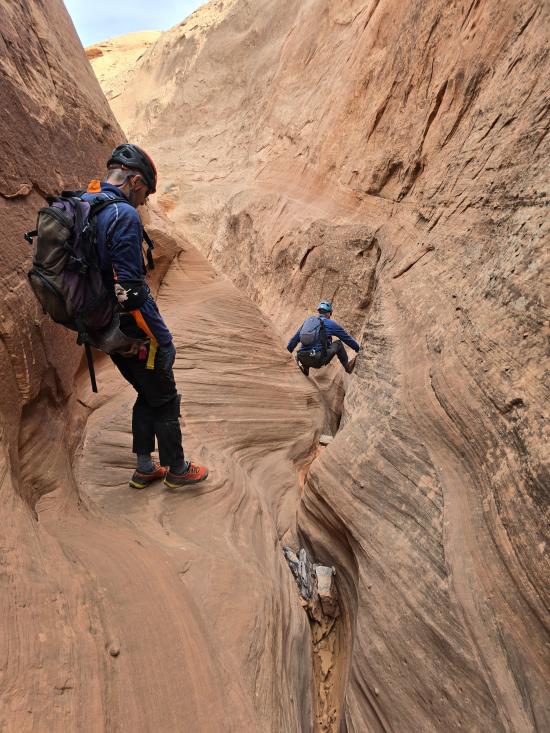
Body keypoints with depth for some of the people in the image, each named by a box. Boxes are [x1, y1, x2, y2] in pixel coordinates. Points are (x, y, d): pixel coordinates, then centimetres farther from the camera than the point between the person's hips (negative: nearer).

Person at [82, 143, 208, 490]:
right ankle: (176, 469, 26)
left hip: (105, 329, 9)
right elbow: (132, 290, -25)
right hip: (134, 332, -9)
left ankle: (144, 468, 32)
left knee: (147, 395, 23)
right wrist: (163, 340, -18)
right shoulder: (124, 215, -20)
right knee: (166, 400, 10)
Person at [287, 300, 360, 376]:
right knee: (338, 343, 15)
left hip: (302, 359, 5)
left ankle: (305, 367, 28)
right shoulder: (330, 324, 5)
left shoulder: (308, 320, 17)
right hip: (317, 360, -5)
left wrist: (289, 349, 35)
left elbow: (295, 337, 22)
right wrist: (358, 348, 29)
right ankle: (347, 367, 23)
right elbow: (347, 338, 15)